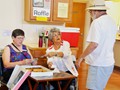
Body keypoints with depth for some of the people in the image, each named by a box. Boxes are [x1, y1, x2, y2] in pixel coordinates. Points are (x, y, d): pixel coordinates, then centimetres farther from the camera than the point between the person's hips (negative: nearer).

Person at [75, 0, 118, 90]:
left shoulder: (97, 22, -17)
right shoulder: (112, 21, 10)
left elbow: (94, 44, -24)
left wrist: (81, 57, -15)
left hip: (99, 64, -9)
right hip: (109, 62, 9)